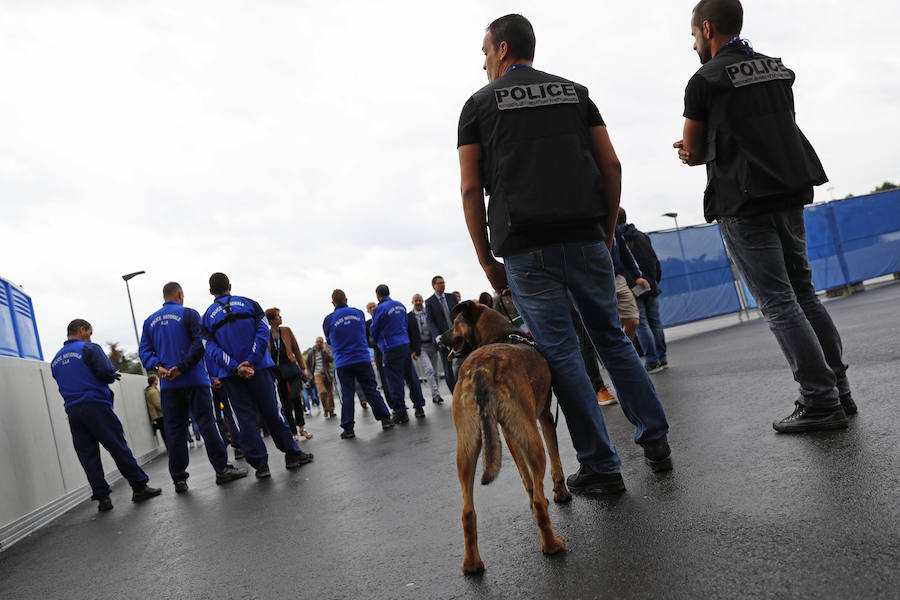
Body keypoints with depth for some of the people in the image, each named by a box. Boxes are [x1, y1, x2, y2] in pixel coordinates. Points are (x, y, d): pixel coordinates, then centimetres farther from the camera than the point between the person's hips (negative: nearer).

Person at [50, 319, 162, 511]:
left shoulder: (56, 360, 19)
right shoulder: (89, 348, -3)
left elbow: (65, 384, 22)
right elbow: (107, 373, -14)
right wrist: (111, 376, 9)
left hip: (73, 412, 6)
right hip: (96, 406, -6)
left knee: (87, 455, 5)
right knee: (119, 448, -1)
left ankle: (101, 498, 4)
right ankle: (140, 488, 4)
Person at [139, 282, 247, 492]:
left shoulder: (149, 322, 13)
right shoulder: (189, 314, -2)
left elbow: (144, 350, 7)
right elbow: (200, 343, -13)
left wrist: (157, 367, -7)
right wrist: (182, 367, -13)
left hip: (168, 385, 4)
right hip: (194, 380, -4)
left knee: (174, 431, 6)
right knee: (206, 424, 0)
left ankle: (179, 478, 7)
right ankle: (222, 469, 1)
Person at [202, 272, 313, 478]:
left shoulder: (207, 316, 7)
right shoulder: (249, 304, 6)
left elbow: (211, 348, -5)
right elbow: (262, 332, -7)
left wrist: (235, 367, -14)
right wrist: (251, 362, -13)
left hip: (231, 375, 0)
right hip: (259, 368, 0)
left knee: (245, 418, 4)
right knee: (272, 412, 7)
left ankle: (260, 464, 2)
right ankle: (292, 455, 13)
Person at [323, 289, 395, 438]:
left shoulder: (329, 320, -3)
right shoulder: (358, 313, 3)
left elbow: (329, 341, 11)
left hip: (343, 363, -1)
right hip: (362, 359, 1)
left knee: (347, 395, 4)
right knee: (371, 390, 8)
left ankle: (348, 428, 4)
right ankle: (385, 419, 9)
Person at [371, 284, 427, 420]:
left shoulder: (380, 309, -9)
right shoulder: (401, 305, 10)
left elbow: (374, 331, 0)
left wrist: (378, 342, 20)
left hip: (391, 348, -6)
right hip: (406, 344, 6)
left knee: (395, 381, -1)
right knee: (411, 377, 11)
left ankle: (400, 412, 2)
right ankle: (419, 407, 15)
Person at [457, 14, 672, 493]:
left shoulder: (479, 103, 7)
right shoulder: (574, 92, 17)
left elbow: (470, 189, 0)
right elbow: (611, 166, 9)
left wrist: (487, 260, 5)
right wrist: (607, 231, 16)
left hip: (526, 251, -3)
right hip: (586, 241, 4)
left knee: (561, 355, 1)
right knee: (612, 340, 16)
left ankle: (600, 467, 6)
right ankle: (656, 441, 17)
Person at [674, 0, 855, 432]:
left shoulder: (705, 81, -6)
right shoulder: (777, 69, 15)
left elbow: (692, 151, 1)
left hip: (744, 205, -7)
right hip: (789, 191, 7)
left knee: (778, 304, -4)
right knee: (803, 294, 14)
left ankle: (821, 402, -3)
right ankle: (839, 391, 16)